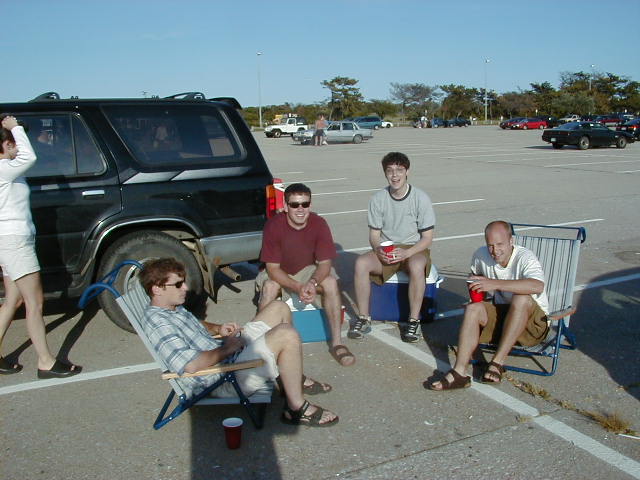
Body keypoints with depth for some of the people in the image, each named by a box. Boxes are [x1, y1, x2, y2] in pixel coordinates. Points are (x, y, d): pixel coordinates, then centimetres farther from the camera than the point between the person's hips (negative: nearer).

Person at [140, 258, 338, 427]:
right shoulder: (158, 322, -22)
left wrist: (217, 328, 10)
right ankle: (297, 408, -12)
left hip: (229, 354, 11)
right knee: (287, 335, -27)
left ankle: (294, 378, 20)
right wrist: (227, 348, -16)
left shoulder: (174, 308, 9)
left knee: (278, 308, 12)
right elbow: (192, 365, -31)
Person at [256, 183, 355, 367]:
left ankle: (337, 343, -18)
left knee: (331, 283, -26)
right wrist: (298, 287, -37)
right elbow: (272, 268, -24)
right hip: (279, 273, -2)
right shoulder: (274, 226, -25)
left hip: (309, 271, 2)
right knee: (269, 287, -34)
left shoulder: (319, 224, -19)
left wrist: (313, 283, -38)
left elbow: (325, 262, -17)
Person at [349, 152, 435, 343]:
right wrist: (379, 250, -20)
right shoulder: (378, 199, -1)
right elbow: (374, 235, 3)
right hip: (385, 250, 3)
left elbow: (427, 238, -7)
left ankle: (413, 320, -21)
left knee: (416, 266, -38)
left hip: (414, 249, -2)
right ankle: (364, 318, -16)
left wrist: (406, 253, -23)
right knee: (361, 263, -27)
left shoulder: (421, 198, -8)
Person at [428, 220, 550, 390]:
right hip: (502, 314, 5)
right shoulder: (481, 255, -3)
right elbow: (475, 275, 23)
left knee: (521, 298, -34)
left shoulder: (525, 257, -20)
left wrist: (495, 284, -42)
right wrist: (476, 289, 2)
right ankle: (459, 372, -31)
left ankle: (497, 362, -27)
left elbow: (538, 286, -41)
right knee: (473, 308, -22)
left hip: (533, 321, -4)